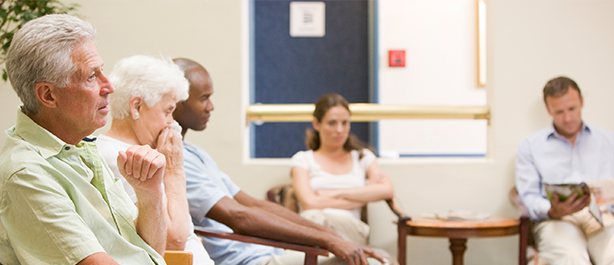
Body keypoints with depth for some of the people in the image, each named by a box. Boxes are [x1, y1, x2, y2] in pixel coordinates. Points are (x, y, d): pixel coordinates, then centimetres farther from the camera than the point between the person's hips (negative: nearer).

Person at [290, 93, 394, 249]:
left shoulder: (363, 157, 26)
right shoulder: (302, 159, 19)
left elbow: (387, 191, 6)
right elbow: (309, 203, 0)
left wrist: (337, 193, 2)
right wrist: (363, 197, 7)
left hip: (351, 229, 1)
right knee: (311, 217, -40)